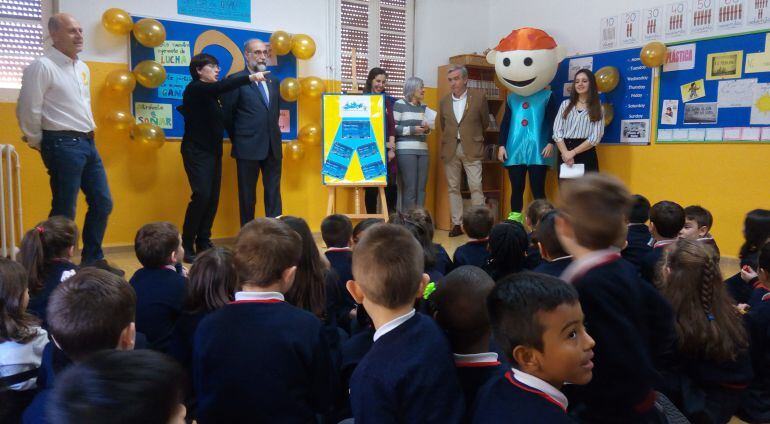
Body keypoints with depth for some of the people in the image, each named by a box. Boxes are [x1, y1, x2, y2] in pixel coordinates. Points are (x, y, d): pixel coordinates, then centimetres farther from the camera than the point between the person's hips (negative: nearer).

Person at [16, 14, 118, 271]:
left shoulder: (83, 68, 14)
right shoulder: (42, 66, -11)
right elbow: (28, 111, -11)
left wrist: (87, 134, 18)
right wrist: (39, 144, -1)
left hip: (87, 143, 8)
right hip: (63, 145, -8)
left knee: (102, 203, 10)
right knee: (64, 211, -3)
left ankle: (92, 259, 24)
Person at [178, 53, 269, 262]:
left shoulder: (211, 93, 15)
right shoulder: (195, 89, -10)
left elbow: (219, 119, 10)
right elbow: (221, 87, -27)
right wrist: (249, 78, -33)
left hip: (213, 151, 8)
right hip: (196, 152, -8)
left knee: (213, 198, 4)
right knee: (202, 195, -18)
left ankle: (203, 243, 13)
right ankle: (187, 246, -9)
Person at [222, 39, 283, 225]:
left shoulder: (274, 82, 13)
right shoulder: (236, 80, -4)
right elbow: (227, 114, -2)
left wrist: (272, 134, 13)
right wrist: (238, 139, 3)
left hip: (272, 147, 5)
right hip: (248, 147, -5)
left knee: (274, 194, 5)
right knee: (247, 196, 4)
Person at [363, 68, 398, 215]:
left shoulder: (388, 100, 12)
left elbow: (392, 125, 6)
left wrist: (392, 148, -3)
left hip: (386, 149, 3)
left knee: (391, 185, -3)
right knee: (371, 186, 0)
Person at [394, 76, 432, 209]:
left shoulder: (423, 107, 17)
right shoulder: (399, 104, -2)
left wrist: (427, 129, -1)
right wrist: (412, 129, -15)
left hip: (422, 150, 7)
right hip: (405, 151, -6)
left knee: (421, 188, 5)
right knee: (409, 188, -7)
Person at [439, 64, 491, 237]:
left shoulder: (479, 96, -2)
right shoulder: (444, 101, 8)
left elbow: (485, 122, 10)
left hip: (472, 149, -3)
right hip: (450, 150, 3)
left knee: (475, 187, -7)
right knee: (453, 188, 5)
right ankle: (457, 224, 11)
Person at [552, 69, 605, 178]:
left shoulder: (598, 108, 7)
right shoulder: (565, 104, 13)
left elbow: (596, 137, -5)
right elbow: (556, 131, 3)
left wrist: (573, 152, -13)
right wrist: (565, 153, -12)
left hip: (586, 155, -2)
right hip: (564, 155, 2)